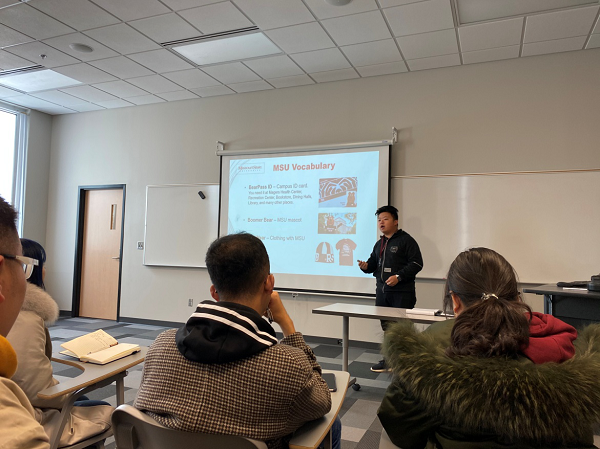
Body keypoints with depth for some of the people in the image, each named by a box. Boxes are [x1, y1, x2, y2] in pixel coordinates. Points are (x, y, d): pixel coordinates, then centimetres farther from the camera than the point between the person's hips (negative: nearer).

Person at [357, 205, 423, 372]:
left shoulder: (406, 240, -6)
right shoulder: (379, 244, 19)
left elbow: (416, 264, -13)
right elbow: (373, 264, 24)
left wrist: (399, 277, -21)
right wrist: (366, 266, 1)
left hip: (402, 293, -7)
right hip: (382, 292, 8)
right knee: (386, 327, 13)